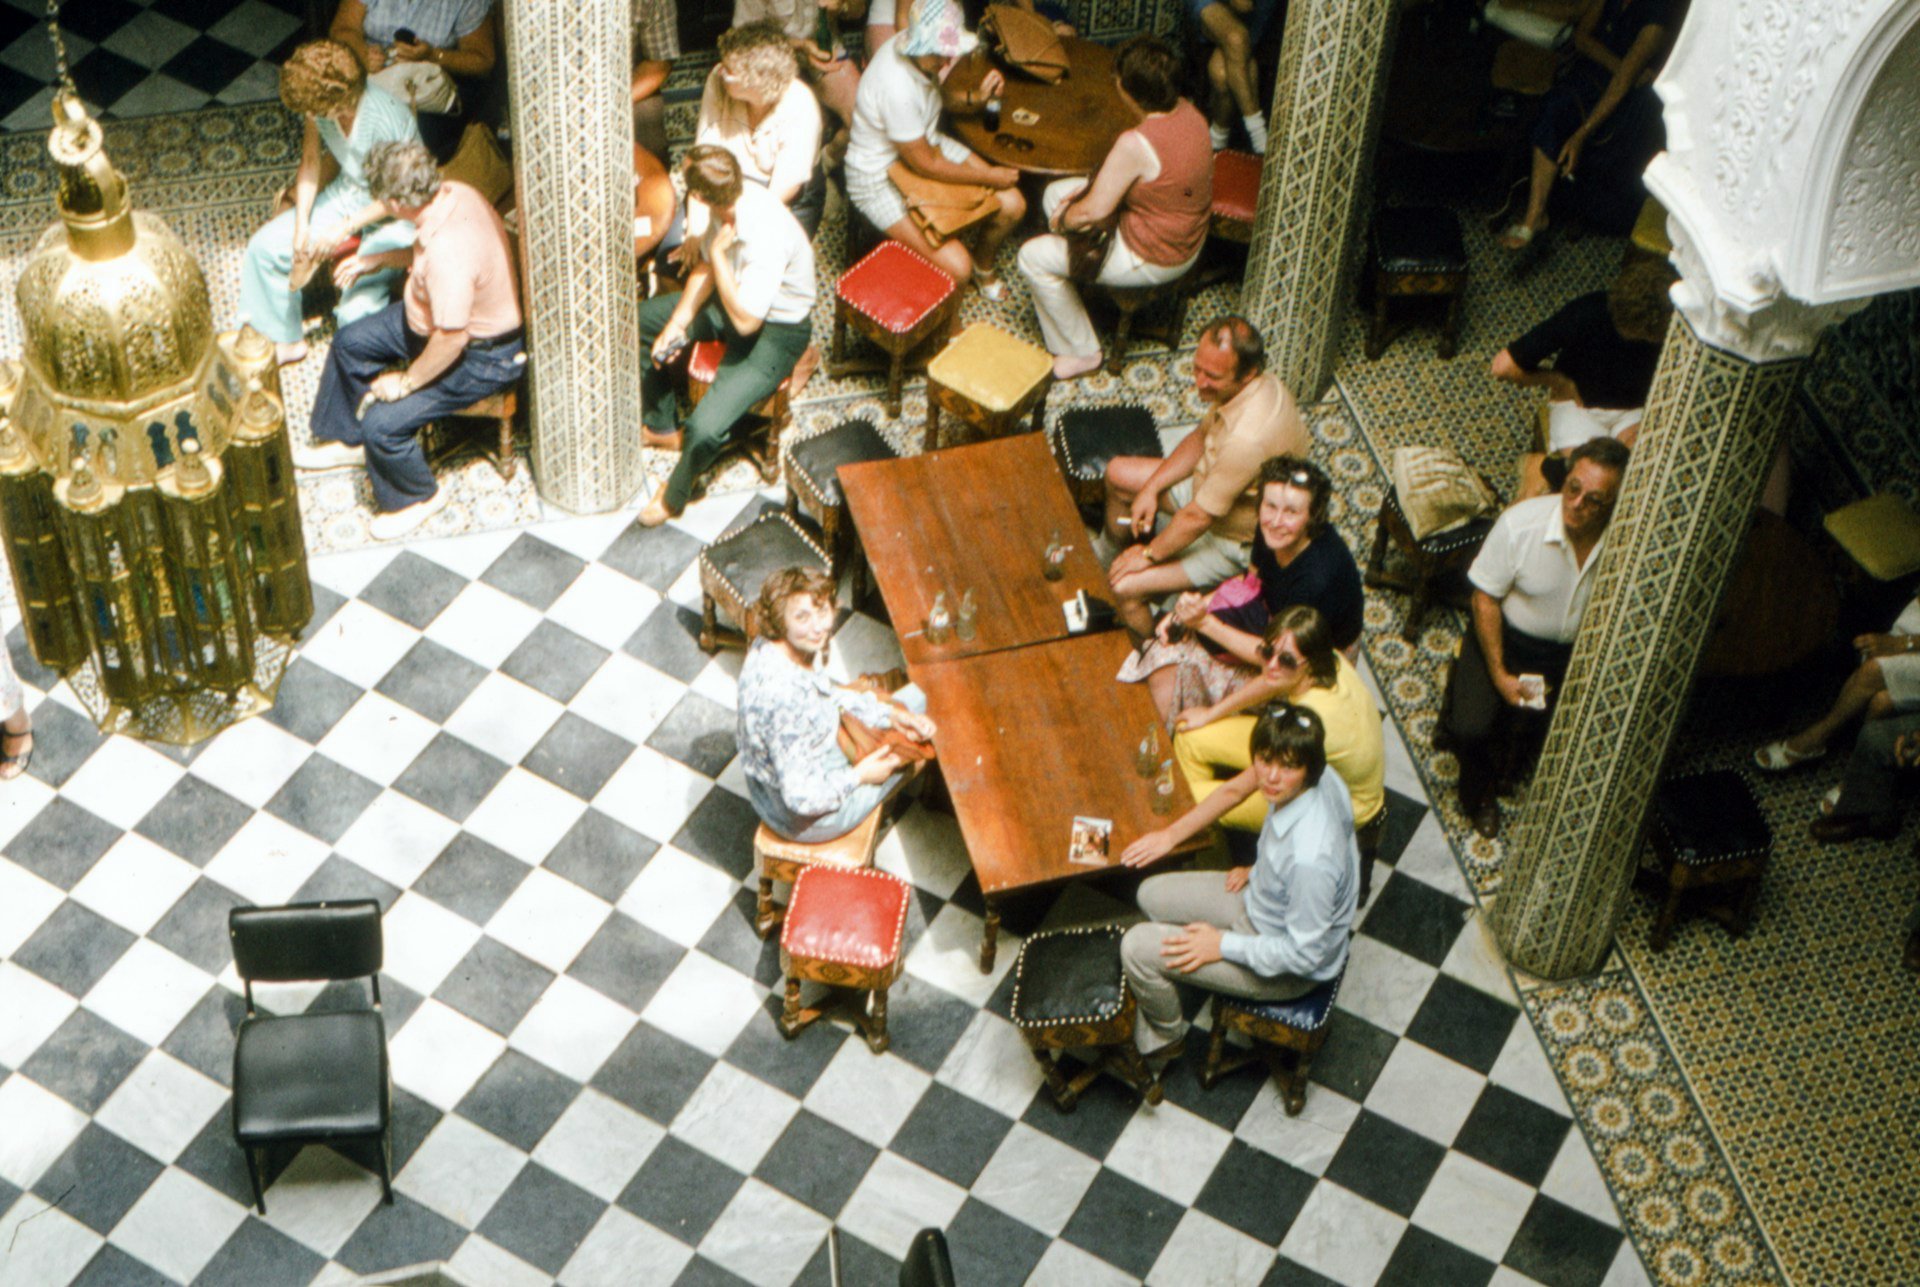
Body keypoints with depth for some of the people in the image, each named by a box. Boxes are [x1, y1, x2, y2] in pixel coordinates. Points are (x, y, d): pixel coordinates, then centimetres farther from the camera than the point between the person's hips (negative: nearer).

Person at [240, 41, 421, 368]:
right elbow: (310, 162, 1)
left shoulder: (387, 120, -34)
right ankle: (284, 339, 17)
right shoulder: (316, 104, -15)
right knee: (265, 246, -3)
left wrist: (345, 228, -20)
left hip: (394, 215, -7)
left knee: (356, 310, -23)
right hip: (348, 194, 7)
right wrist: (301, 227, -7)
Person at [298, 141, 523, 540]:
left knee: (383, 424, -16)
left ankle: (417, 497, 15)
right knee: (351, 342, 19)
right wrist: (373, 261, 12)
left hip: (480, 356, -10)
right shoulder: (452, 193, -11)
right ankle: (345, 440, 43)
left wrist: (406, 382, -18)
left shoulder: (449, 254, -40)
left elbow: (451, 340, -33)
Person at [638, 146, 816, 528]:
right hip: (732, 298, 9)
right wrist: (679, 321, -4)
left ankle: (675, 494, 12)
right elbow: (705, 266, 3)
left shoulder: (767, 238, -38)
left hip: (775, 332, -9)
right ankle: (660, 427, 34)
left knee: (705, 429, -23)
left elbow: (745, 321, -35)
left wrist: (719, 253, -30)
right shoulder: (733, 198, -14)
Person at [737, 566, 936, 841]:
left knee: (915, 696, 20)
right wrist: (859, 776, -18)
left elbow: (828, 695, 7)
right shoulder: (785, 697, -42)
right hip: (805, 820, -8)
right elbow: (804, 799, -35)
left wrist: (890, 714, -3)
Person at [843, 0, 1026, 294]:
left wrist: (976, 97, -9)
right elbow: (925, 165, -24)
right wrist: (988, 176, -13)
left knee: (1013, 206, 2)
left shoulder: (927, 52, -13)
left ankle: (983, 263, 32)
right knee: (956, 269, -20)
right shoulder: (896, 86, -36)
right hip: (880, 180, -8)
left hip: (927, 144, 8)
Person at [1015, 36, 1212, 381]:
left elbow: (1094, 212, -26)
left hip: (1154, 260, -9)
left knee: (1034, 257, 1)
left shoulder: (1135, 144, -36)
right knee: (1055, 193, 19)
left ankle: (1080, 352, 14)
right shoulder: (1188, 112, -9)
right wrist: (1092, 187, 2)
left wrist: (1064, 220, -5)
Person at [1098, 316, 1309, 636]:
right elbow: (1199, 439, 6)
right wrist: (1151, 488, -2)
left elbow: (1198, 518, -31)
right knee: (1118, 473, 17)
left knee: (1127, 589, -19)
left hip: (1236, 541, -9)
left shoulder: (1247, 438, -42)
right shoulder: (1242, 386, -14)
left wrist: (1149, 554, -16)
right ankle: (1108, 551, 45)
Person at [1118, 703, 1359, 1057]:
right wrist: (1257, 871, 3)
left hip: (1289, 971, -8)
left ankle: (1166, 1036, 24)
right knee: (1152, 895, 14)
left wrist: (1224, 945, -19)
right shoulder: (1321, 781, -19)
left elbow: (1304, 953, -29)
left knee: (1136, 948, -7)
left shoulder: (1309, 858, -42)